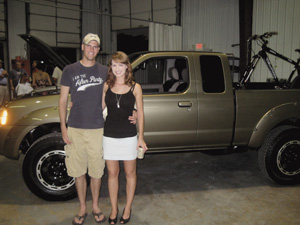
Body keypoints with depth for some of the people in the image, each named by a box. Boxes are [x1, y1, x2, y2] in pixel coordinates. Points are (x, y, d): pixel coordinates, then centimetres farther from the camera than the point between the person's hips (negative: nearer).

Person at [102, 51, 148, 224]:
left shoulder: (135, 87, -4)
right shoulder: (106, 86, 1)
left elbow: (140, 113, -1)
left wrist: (141, 137, -4)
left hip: (129, 136, -1)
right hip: (109, 136, 2)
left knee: (130, 173, 12)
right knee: (112, 174, 12)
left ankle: (128, 208, 32)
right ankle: (114, 209, 30)